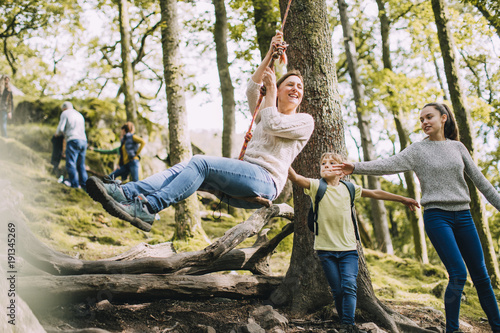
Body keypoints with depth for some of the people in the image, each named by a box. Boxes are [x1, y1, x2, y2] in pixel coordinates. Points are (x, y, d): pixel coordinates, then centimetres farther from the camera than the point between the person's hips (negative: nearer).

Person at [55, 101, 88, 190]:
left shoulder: (65, 113, 6)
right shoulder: (80, 115, 26)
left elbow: (60, 129, -1)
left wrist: (57, 133, 21)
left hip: (73, 140, -7)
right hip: (83, 140, 7)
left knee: (71, 164, -8)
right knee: (81, 165, 11)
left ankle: (75, 185, -17)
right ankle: (84, 184, 6)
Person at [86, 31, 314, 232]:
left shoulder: (305, 121, 12)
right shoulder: (263, 115, 30)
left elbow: (273, 125, -7)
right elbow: (252, 90, 13)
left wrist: (271, 89, 6)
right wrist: (270, 54, 9)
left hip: (265, 182, -6)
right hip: (244, 178, 6)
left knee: (200, 163, -28)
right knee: (186, 168, -18)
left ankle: (148, 209, -39)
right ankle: (125, 193, -35)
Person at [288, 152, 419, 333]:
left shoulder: (348, 188, 6)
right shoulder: (316, 186, -2)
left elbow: (375, 193, 15)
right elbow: (295, 177, -19)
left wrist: (403, 199, 21)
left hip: (348, 248, 1)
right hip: (326, 249, -1)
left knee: (349, 285, -14)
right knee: (337, 290, 2)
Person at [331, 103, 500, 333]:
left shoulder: (458, 147, 11)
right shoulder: (417, 150, 2)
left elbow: (479, 180, 15)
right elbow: (386, 166, -10)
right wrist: (356, 168, -23)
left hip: (463, 214, 4)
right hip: (437, 216, -3)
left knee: (481, 276, 8)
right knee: (458, 274, -14)